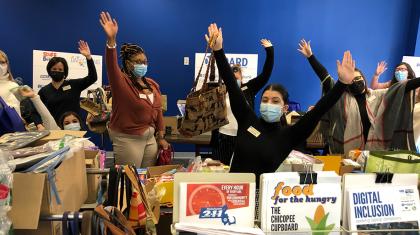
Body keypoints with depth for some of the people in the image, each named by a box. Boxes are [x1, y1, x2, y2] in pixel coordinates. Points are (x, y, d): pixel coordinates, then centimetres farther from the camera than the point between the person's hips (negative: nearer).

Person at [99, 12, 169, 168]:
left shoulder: (152, 84, 5)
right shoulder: (121, 82, -12)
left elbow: (157, 110, 10)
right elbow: (111, 65, -32)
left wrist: (161, 137, 10)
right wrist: (111, 40, -47)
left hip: (149, 137, 6)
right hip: (127, 138, -6)